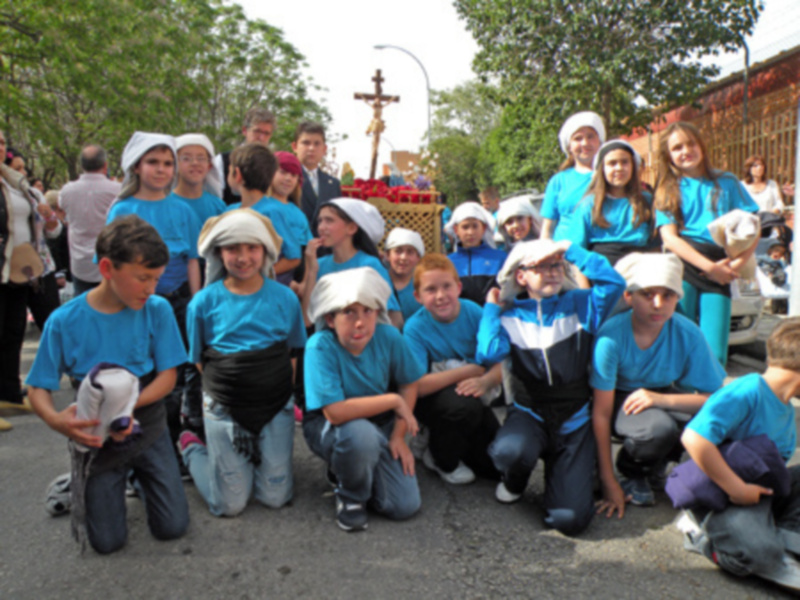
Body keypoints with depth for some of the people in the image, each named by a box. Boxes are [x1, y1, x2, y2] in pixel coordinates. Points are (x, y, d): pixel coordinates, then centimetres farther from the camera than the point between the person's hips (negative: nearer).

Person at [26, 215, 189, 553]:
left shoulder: (157, 310, -12)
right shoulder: (64, 321, -14)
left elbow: (167, 376, -10)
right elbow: (39, 389, -8)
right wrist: (54, 419, -31)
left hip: (147, 429, 1)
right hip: (95, 437, -1)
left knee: (172, 527, 0)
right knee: (107, 541, 2)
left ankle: (138, 475, 28)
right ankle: (83, 485, 31)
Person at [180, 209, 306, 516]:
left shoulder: (284, 297, -1)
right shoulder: (204, 302, -4)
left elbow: (296, 351, 8)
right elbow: (199, 359, 5)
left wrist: (274, 385, 0)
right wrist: (226, 385, -3)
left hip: (276, 404, 2)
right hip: (224, 407, -1)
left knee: (276, 497, 3)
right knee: (230, 505, 3)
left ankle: (255, 454, 32)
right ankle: (193, 449, 29)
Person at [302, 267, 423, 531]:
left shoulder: (388, 336, -14)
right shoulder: (320, 347, -26)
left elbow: (409, 383, -1)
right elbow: (335, 412, -33)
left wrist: (399, 435, -8)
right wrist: (394, 401, -26)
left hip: (380, 425, 4)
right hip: (328, 428, -4)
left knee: (405, 505, -10)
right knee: (362, 433, -39)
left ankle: (345, 470, 19)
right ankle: (350, 497, -5)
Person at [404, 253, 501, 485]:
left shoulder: (473, 312, -13)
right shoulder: (415, 328, -21)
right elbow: (417, 385, -29)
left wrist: (485, 381, -35)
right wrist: (470, 370, -25)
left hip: (470, 394, 3)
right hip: (431, 399, -3)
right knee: (465, 406, -36)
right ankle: (442, 460, -4)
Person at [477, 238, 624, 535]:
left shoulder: (579, 305, 5)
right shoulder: (509, 315, 2)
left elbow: (614, 282, -15)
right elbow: (487, 354, -17)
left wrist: (569, 248, -9)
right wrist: (491, 308, -3)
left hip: (574, 420, 0)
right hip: (529, 414, 0)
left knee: (571, 519, -15)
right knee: (510, 452, -38)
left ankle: (559, 471, 22)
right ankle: (515, 481, 3)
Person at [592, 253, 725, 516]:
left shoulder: (688, 333, -20)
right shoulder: (611, 336, -29)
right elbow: (601, 413, -24)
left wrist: (661, 399, -35)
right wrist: (609, 482, -22)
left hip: (665, 394, 4)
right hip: (620, 399, -4)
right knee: (658, 428, -36)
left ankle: (657, 463, 7)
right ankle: (632, 472, 1)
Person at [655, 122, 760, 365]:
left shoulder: (726, 182, 19)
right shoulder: (667, 190, 15)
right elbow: (670, 237, 1)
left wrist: (737, 264, -6)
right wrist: (710, 267, -10)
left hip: (718, 272, 1)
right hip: (681, 264, -1)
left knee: (714, 355, -11)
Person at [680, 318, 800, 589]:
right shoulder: (747, 393, -21)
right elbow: (694, 438, -34)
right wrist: (738, 489, -27)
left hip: (760, 488, 10)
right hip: (719, 493, -10)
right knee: (761, 551, -32)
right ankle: (710, 533, -5)